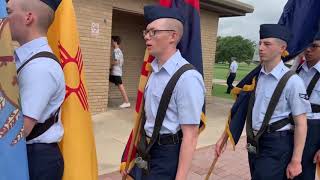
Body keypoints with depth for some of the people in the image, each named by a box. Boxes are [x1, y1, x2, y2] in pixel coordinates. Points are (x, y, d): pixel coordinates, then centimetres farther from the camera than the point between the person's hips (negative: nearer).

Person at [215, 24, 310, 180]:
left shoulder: (291, 81, -14)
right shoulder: (255, 77, 4)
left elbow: (301, 123, -13)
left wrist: (296, 161, -13)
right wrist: (224, 137, 10)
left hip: (276, 144, -6)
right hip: (254, 143, 6)